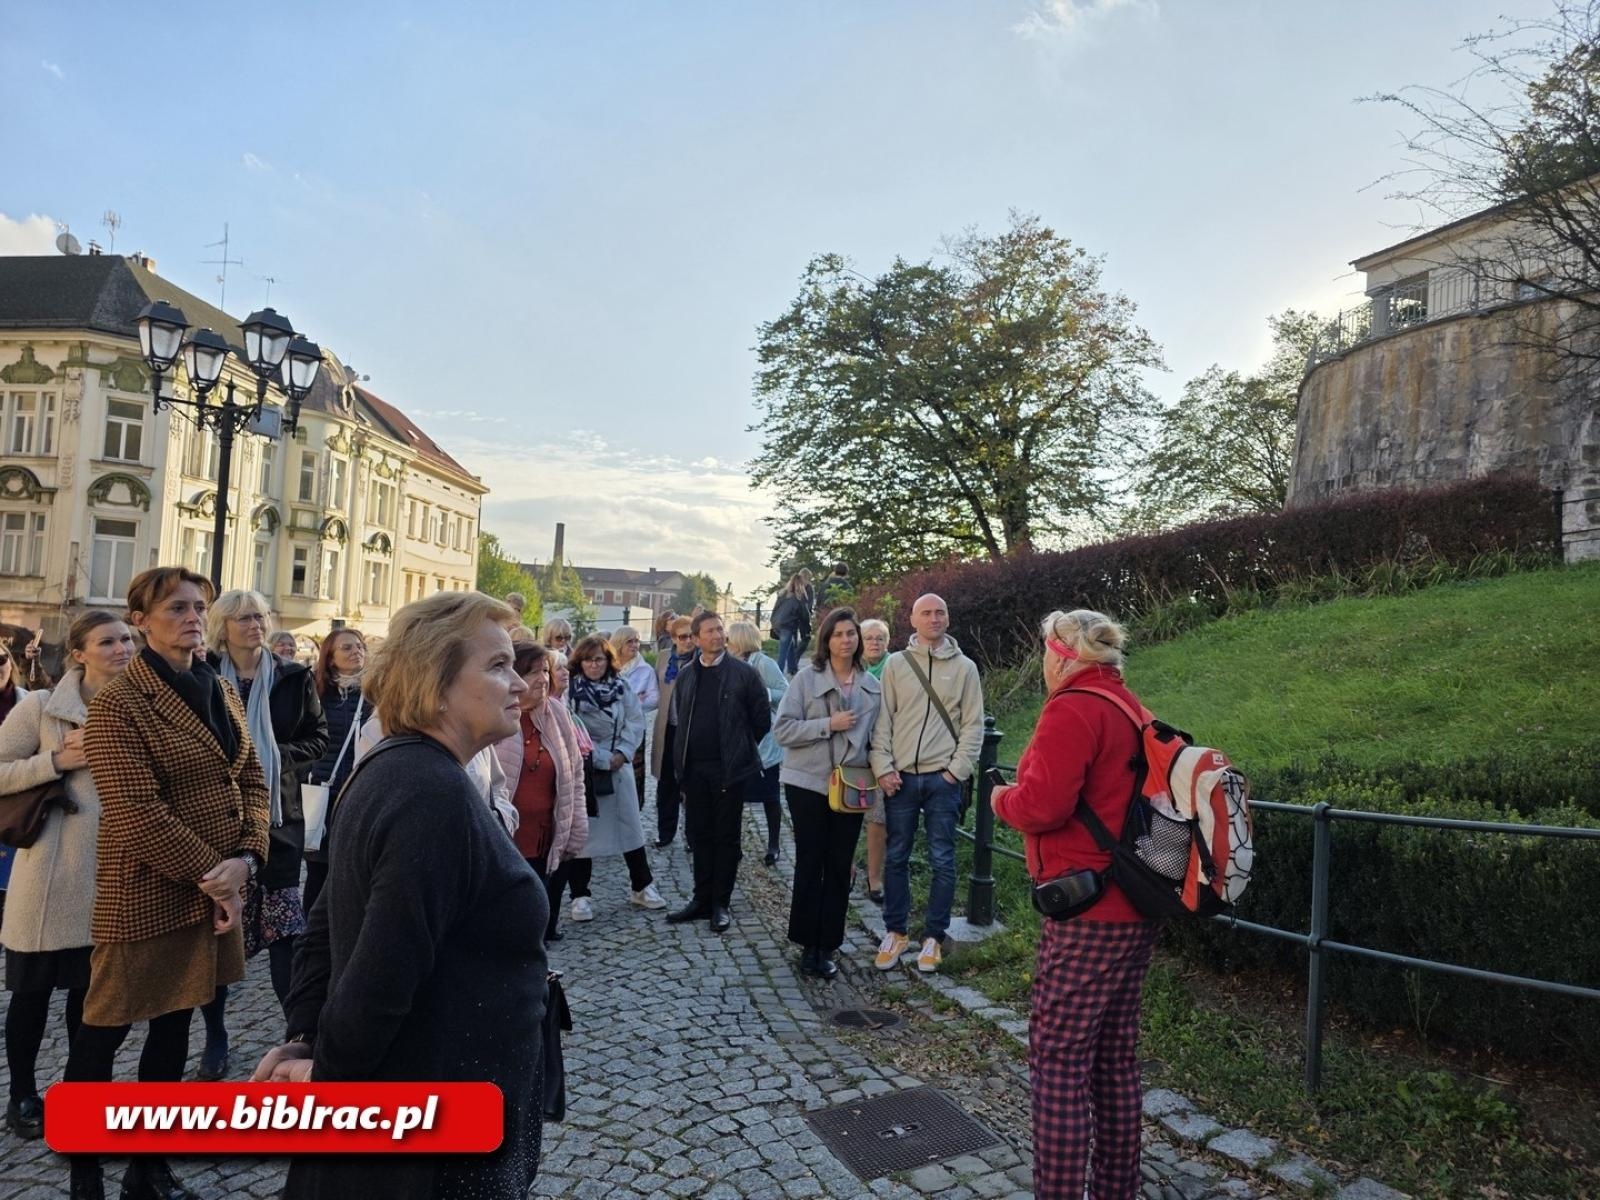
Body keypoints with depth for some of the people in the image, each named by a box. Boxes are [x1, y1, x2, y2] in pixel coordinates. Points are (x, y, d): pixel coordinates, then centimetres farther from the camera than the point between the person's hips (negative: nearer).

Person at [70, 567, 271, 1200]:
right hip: (146, 892, -7)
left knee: (173, 1026, 17)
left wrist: (244, 860, -8)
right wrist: (209, 875, -17)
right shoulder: (118, 702, -13)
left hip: (214, 888, 7)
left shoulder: (221, 692, 8)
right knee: (103, 1030, 7)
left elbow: (252, 781, 7)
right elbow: (137, 811, -19)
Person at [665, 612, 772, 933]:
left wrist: (740, 749, 5)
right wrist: (683, 758, 12)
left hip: (729, 768, -4)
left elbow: (762, 718, -1)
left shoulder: (744, 673, -5)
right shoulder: (686, 676, 8)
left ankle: (721, 903, 14)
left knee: (726, 837, 4)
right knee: (701, 835, 11)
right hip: (694, 768, 4)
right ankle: (702, 899, 22)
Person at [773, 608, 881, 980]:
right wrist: (828, 725, -18)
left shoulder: (872, 686, 5)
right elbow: (783, 729, -11)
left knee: (840, 867, 7)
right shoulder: (807, 677, -6)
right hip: (808, 784, -3)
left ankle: (827, 946, 19)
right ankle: (808, 944, 18)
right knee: (810, 864, 5)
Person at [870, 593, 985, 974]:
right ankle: (894, 932, 22)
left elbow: (973, 725, 2)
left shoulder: (965, 667, 3)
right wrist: (883, 768, -5)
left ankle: (933, 937, 17)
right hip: (900, 777, 1)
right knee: (896, 858, 9)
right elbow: (882, 720, 3)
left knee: (942, 861, 4)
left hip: (943, 779, -1)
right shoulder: (896, 664, 4)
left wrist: (956, 771, -6)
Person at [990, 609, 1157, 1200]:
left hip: (1088, 913, -9)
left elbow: (1043, 805, -23)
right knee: (1116, 1054, 18)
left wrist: (1003, 800, -3)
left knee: (1058, 1057, -1)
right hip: (1136, 907, 10)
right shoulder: (1129, 707, 13)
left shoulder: (1072, 710, -15)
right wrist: (1025, 789, 14)